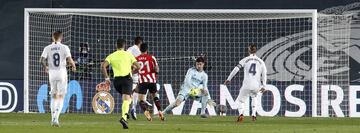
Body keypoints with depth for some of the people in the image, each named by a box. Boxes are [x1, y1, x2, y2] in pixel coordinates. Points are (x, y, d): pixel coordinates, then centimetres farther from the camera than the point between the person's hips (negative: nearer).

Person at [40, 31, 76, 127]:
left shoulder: (47, 48, 2)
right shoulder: (64, 48, -4)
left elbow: (42, 60, -6)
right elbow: (69, 60, -13)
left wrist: (45, 67, 15)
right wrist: (73, 66, 8)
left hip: (52, 72, 2)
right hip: (62, 72, -2)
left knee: (54, 96, 16)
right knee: (61, 97, 0)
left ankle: (53, 119, 14)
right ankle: (56, 118, -17)